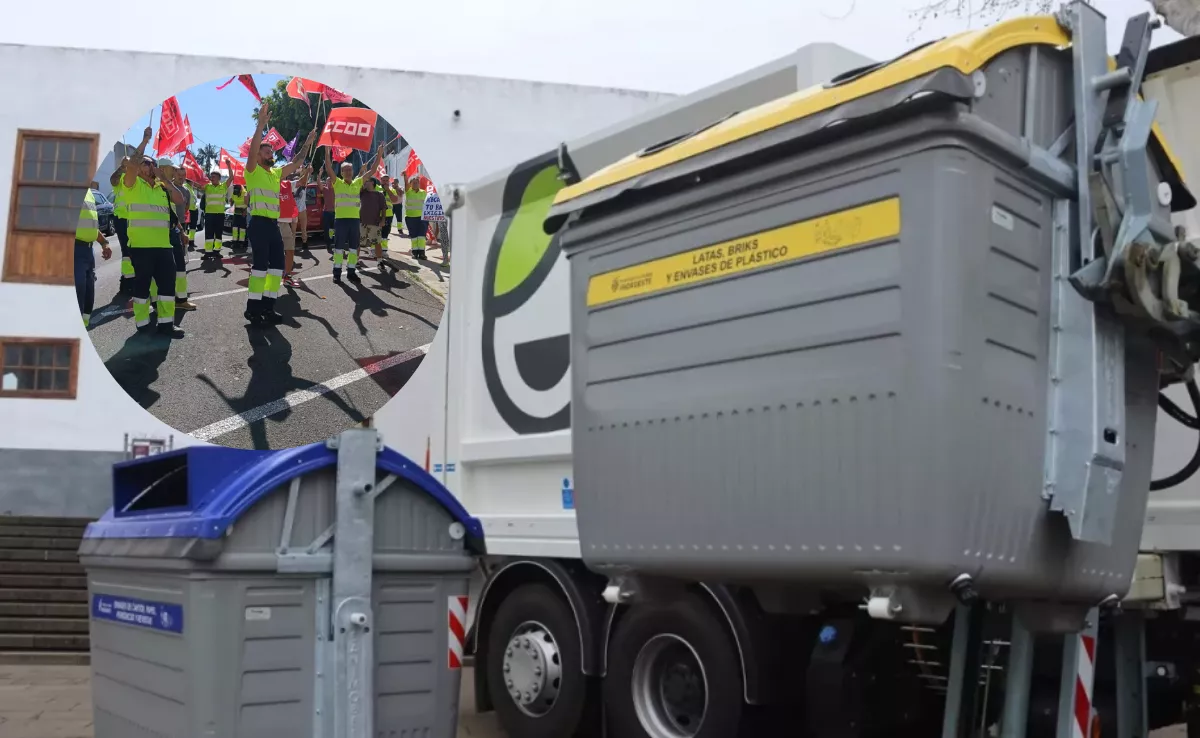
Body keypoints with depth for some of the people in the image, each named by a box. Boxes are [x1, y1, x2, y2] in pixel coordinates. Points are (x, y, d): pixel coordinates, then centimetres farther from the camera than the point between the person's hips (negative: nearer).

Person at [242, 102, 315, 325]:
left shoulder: (276, 173, 18)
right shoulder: (253, 171, -3)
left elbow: (295, 163, 21)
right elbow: (253, 147, -18)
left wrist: (307, 143, 14)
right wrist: (261, 123, -25)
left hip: (274, 225, 8)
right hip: (259, 224, -8)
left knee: (277, 265, 6)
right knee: (260, 264, -10)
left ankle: (267, 306, 12)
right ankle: (253, 307, -5)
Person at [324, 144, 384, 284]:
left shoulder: (358, 183, 8)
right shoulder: (337, 183, 0)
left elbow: (371, 170, 8)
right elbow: (328, 168, -11)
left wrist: (379, 155, 2)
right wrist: (327, 151, -19)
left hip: (354, 219, 3)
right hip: (340, 219, -3)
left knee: (354, 247, 8)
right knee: (339, 247, 2)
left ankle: (351, 272, 17)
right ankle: (337, 272, 7)